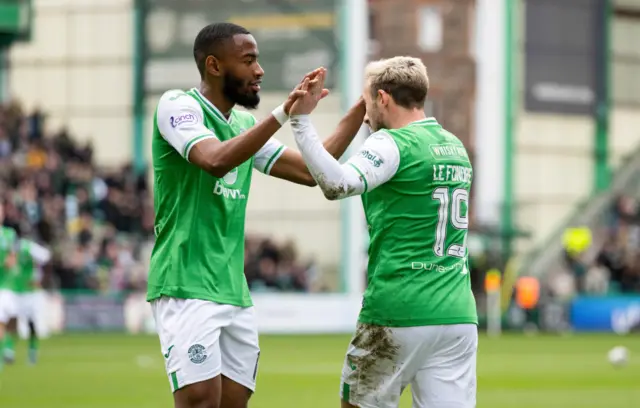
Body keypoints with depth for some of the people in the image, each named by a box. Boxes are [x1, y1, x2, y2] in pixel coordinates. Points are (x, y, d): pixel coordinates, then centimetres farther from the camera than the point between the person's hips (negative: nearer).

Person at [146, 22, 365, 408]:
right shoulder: (178, 105, -7)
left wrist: (362, 108, 10)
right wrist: (284, 113, -31)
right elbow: (214, 161, -25)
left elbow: (311, 170, 16)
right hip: (187, 286, -8)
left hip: (235, 291, 8)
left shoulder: (245, 125, 16)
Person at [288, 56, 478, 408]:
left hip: (397, 314, -6)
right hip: (458, 314, 6)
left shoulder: (394, 144, -9)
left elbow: (336, 185, -25)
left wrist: (300, 120, -22)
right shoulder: (455, 147, 15)